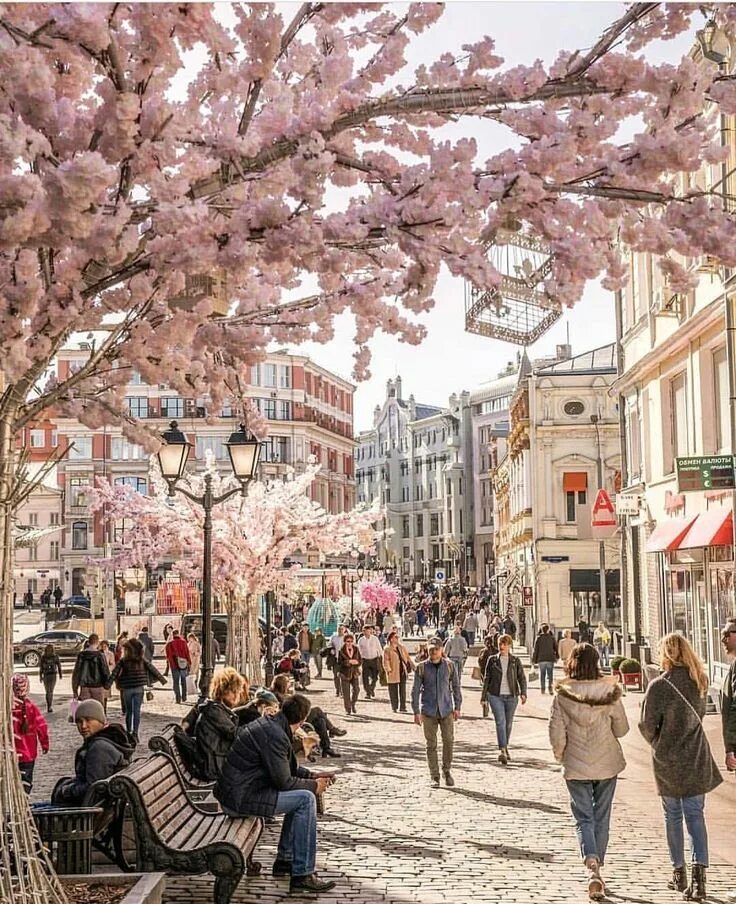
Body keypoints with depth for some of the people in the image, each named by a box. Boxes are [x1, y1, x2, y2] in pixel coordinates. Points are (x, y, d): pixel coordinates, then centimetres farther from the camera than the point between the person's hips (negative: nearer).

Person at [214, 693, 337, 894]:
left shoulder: (269, 724, 11)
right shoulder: (275, 735, -20)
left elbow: (284, 768, 24)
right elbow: (283, 782, -17)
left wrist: (312, 776, 16)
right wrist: (314, 785, -3)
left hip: (235, 791, 10)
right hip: (239, 798, -10)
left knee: (299, 797, 19)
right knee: (306, 799, -13)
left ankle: (285, 860, 24)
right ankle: (302, 875, -10)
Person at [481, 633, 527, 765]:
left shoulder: (515, 661, 4)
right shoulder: (492, 660, 4)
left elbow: (522, 678, 3)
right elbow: (486, 679, 9)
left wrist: (523, 693, -12)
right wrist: (484, 697, 8)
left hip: (511, 696, 1)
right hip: (496, 696, -1)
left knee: (508, 723, 10)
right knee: (500, 722, -15)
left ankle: (505, 747, 30)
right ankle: (502, 750, -23)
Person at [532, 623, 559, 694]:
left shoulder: (538, 638, -2)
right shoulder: (552, 637, 1)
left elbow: (535, 650, -1)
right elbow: (556, 648, 7)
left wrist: (534, 659, 5)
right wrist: (557, 656, 21)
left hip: (541, 659, 0)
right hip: (550, 659, 0)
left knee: (542, 674, 8)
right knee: (550, 674, 4)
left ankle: (542, 689, 7)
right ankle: (550, 687, -12)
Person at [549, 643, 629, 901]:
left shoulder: (562, 696, -12)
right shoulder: (609, 692, -10)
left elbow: (557, 734, -11)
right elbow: (622, 729, -2)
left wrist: (560, 755, 8)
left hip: (576, 767, -1)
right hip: (607, 765, 1)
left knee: (584, 819, 5)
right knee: (601, 819, 15)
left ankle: (592, 866, -16)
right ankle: (597, 866, 23)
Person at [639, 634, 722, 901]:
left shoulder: (659, 685, -16)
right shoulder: (698, 682, -2)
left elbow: (647, 724, -12)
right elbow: (700, 714, 10)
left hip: (667, 759, -3)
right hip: (696, 758, 3)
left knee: (673, 816, 14)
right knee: (695, 815, 5)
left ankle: (679, 873, 23)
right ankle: (699, 874, -11)